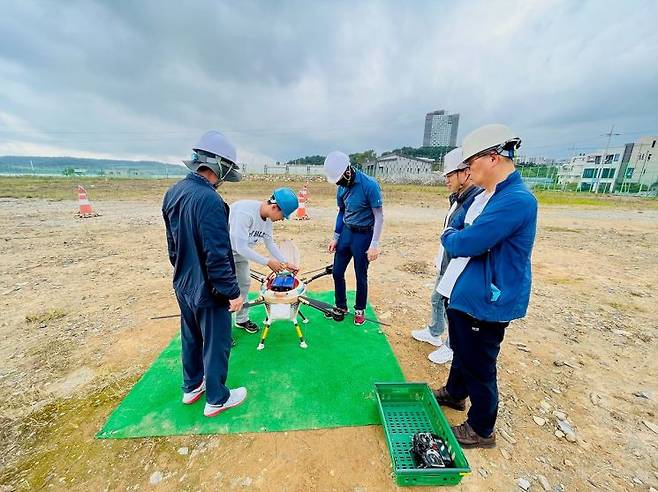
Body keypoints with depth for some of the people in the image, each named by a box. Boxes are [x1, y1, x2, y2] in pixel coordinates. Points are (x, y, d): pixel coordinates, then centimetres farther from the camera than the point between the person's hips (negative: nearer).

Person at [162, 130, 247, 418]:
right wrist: (232, 292, -17)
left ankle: (192, 387, 46)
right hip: (208, 289, -9)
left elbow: (173, 243, 12)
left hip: (183, 284, 9)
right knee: (216, 344, 10)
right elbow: (217, 255, -27)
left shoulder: (173, 192, 2)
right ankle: (216, 400, 31)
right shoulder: (209, 200, -26)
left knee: (191, 337, 24)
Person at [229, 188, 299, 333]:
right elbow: (241, 247, -33)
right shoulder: (245, 212, -35)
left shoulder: (267, 218, -9)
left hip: (239, 252, 8)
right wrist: (268, 262, -27)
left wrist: (286, 263, -1)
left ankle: (242, 319, 33)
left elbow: (270, 243, 3)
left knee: (244, 283, 15)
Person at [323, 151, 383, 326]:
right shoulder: (342, 187, 0)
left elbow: (379, 216, -16)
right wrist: (335, 238, 12)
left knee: (361, 275, 7)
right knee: (337, 272, 10)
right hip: (346, 232, 6)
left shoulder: (369, 185, -19)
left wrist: (374, 245, -19)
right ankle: (341, 306, 30)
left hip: (363, 235, -6)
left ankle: (360, 310, 29)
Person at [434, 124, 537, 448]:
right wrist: (458, 237, -6)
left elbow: (462, 244, -27)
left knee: (479, 367, 10)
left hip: (486, 302, -9)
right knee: (460, 350, 27)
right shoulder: (482, 196, 7)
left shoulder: (517, 200, -24)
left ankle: (481, 430, 34)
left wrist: (451, 237, -7)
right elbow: (455, 228, 14)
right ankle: (455, 393, 52)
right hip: (463, 294, 9)